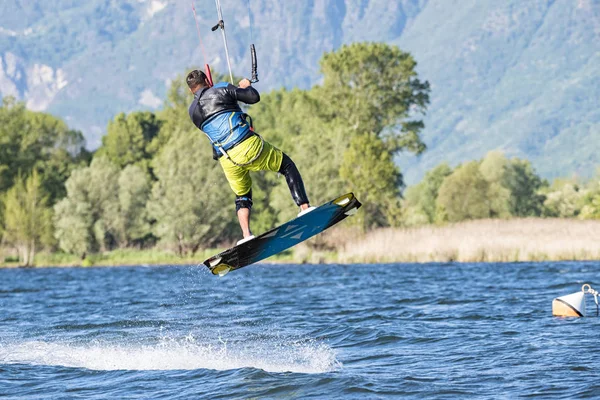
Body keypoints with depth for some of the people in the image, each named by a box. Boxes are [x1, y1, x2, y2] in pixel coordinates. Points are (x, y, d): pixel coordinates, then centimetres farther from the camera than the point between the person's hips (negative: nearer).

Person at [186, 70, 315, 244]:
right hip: (248, 146, -4)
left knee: (242, 197, 23)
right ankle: (304, 206, 3)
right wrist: (247, 86, 21)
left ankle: (246, 235, 2)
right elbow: (254, 97, -1)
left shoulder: (192, 111, 13)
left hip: (228, 161, 4)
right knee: (287, 166, 16)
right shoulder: (222, 89, 0)